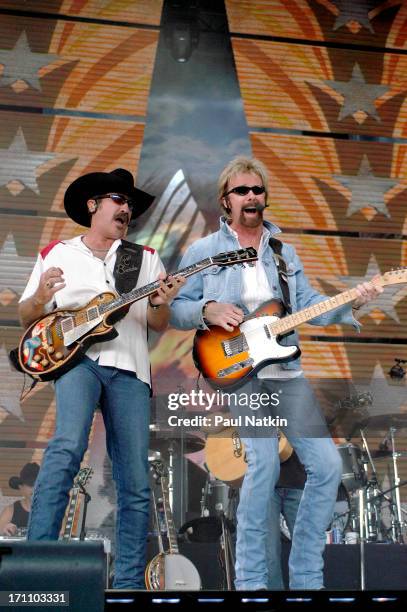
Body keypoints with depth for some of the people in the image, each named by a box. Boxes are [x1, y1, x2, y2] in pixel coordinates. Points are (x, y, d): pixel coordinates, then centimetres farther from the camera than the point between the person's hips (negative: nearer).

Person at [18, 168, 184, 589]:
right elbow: (26, 316, 14)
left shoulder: (146, 259, 19)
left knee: (135, 483, -2)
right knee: (68, 446, -29)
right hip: (77, 356, -2)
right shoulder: (56, 254, 16)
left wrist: (159, 303, -10)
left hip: (129, 367, 3)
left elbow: (158, 325, 13)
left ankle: (129, 582, 7)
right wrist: (41, 297, -8)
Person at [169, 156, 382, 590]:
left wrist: (350, 302, -6)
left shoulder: (284, 251, 17)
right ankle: (250, 581, -7)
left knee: (326, 464, -1)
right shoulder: (203, 251, 5)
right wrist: (207, 310, -16)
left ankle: (305, 577, 12)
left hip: (286, 370, 5)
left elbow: (308, 306, 11)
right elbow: (173, 309, 4)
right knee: (264, 463, -21)